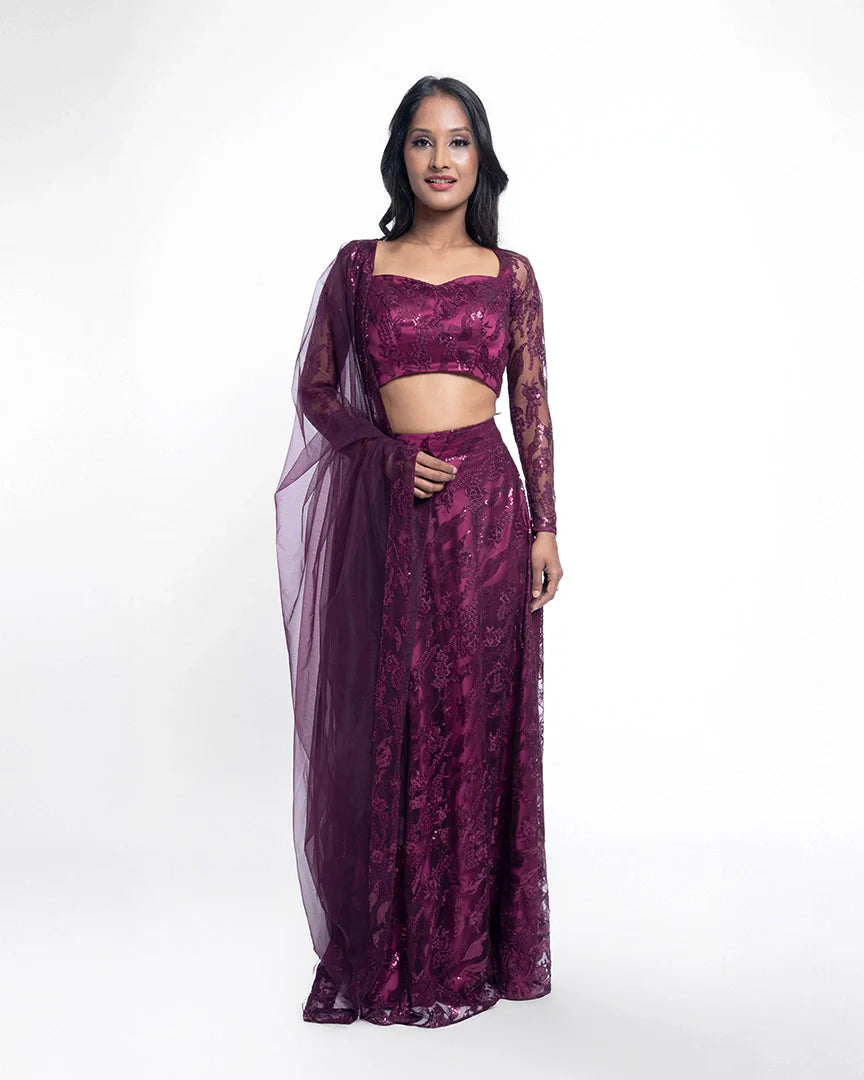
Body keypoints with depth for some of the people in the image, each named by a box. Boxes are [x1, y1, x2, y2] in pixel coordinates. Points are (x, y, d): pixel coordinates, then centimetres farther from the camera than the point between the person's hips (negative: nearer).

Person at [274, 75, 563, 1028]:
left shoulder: (509, 272, 8)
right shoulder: (359, 265, 7)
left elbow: (533, 403, 7)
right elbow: (315, 387, 8)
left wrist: (544, 525, 0)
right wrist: (385, 448, -9)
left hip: (485, 503, 1)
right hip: (388, 509, 0)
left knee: (480, 717, 4)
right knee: (390, 720, 3)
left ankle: (475, 941, 20)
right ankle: (390, 948, 18)